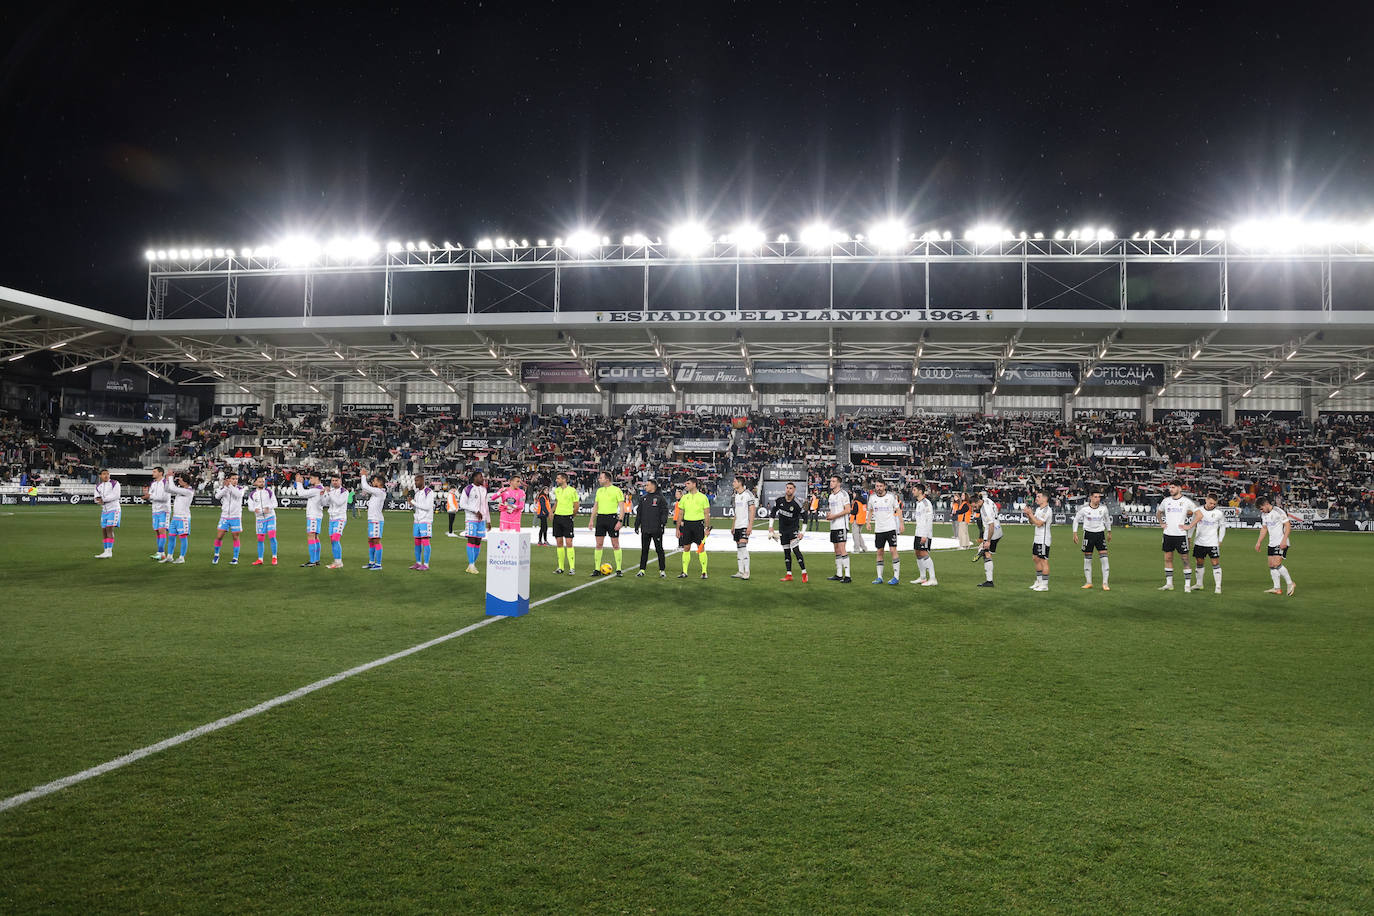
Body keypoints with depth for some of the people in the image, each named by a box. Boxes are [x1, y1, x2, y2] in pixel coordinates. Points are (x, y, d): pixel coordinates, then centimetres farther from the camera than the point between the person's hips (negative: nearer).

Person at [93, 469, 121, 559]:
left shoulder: (115, 483, -5)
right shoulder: (98, 486, 14)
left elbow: (116, 495, -17)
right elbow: (96, 498, 7)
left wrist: (103, 499, -18)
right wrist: (98, 499, -16)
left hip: (113, 510, -7)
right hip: (104, 511, 7)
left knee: (109, 529, -15)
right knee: (104, 531, 6)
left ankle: (109, 552, -17)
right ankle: (106, 551, 13)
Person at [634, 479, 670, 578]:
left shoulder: (661, 498, -2)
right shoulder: (643, 499, 14)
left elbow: (665, 512, -6)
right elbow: (639, 513, 18)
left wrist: (663, 524, -15)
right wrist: (636, 525, 13)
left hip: (657, 530, -5)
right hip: (645, 530, 5)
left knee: (659, 549, 1)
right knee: (644, 550, 7)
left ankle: (662, 570, 7)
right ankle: (642, 570, 12)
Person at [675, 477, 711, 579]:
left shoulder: (702, 497, -1)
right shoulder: (684, 497, 9)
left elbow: (707, 514, -1)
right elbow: (680, 514, 13)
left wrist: (707, 528, -6)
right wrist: (678, 528, 8)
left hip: (698, 523, -3)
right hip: (687, 524, 3)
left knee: (701, 548, -4)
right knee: (686, 548, 4)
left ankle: (704, 572, 2)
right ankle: (684, 572, 9)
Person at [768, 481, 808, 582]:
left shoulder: (797, 504, -15)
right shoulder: (779, 500, -4)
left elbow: (804, 517, -7)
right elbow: (773, 513, 7)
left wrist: (802, 532, -10)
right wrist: (770, 526, 1)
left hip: (794, 529, -5)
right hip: (782, 530, 5)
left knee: (795, 550, -16)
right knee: (786, 552, 7)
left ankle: (804, 573, -12)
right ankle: (789, 575, 13)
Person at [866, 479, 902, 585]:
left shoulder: (891, 496, -3)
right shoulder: (872, 497, 5)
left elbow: (898, 509, 6)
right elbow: (870, 510, 20)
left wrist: (901, 523, 1)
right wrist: (868, 522, 8)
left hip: (891, 527, -3)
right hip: (878, 529, 3)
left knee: (893, 550, -9)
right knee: (879, 552, 5)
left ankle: (896, 577, -5)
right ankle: (879, 577, 10)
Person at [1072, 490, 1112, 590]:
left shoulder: (1103, 509, -4)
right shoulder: (1084, 509, -9)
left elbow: (1107, 519, 15)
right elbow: (1076, 519, 3)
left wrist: (1109, 532, 22)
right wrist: (1075, 534, -1)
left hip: (1100, 533, 1)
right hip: (1088, 533, -1)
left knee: (1104, 558, -8)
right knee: (1087, 558, 4)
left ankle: (1105, 583, -3)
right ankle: (1088, 582, 16)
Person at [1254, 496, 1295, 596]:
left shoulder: (1279, 512, -13)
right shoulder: (1264, 515, 10)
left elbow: (1288, 526, -14)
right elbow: (1264, 529, 21)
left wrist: (1284, 540, -22)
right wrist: (1259, 542, 18)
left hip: (1281, 543, -8)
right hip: (1272, 543, 8)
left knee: (1276, 564, -16)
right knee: (1271, 565, 3)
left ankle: (1291, 583, 0)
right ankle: (1277, 588, 7)